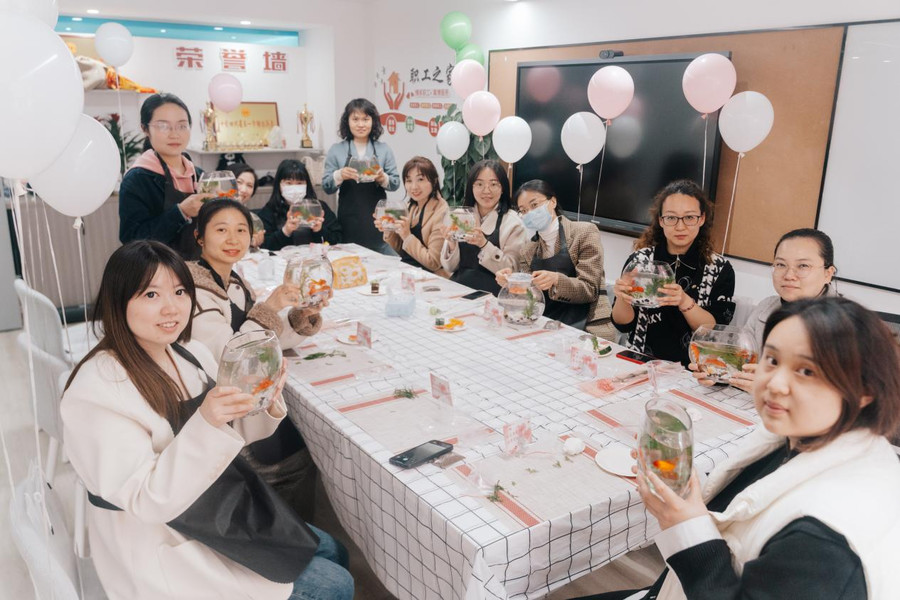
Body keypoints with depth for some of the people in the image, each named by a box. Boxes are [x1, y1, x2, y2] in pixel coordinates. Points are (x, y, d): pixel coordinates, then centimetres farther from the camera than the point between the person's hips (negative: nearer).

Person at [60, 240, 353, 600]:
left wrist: (267, 401, -15)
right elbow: (147, 502, -26)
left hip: (224, 512, 7)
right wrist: (205, 423, -40)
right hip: (163, 551, -7)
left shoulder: (191, 355, -3)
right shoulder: (98, 391, -24)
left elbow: (233, 433, 7)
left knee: (332, 553, 16)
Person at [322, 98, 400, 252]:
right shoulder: (336, 150, 6)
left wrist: (383, 178, -16)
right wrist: (339, 176, -15)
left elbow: (396, 183, 5)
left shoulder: (384, 149, 7)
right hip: (349, 223, 0)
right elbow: (326, 186, 4)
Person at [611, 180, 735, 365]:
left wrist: (685, 302, -23)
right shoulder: (640, 259, -1)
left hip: (690, 370, 0)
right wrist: (621, 298, -19)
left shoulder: (720, 269, -1)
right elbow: (623, 324, 2)